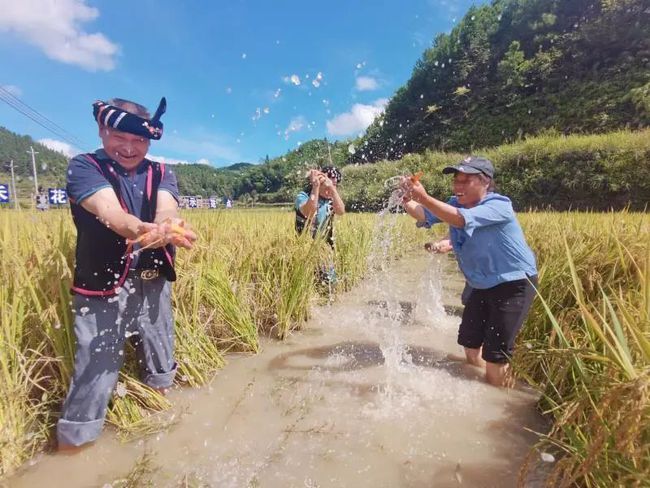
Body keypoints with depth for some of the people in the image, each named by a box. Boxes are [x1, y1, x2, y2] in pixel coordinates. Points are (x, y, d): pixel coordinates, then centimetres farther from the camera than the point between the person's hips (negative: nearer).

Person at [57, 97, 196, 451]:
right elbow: (109, 211, -26)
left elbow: (167, 209, -19)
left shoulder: (161, 175, 4)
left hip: (153, 288, 4)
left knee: (162, 377, 18)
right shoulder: (84, 167, -5)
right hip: (102, 290, -4)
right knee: (91, 378, -4)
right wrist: (143, 230, -49)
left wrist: (167, 227, -44)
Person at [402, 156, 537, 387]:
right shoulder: (457, 203, -2)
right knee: (470, 344, 18)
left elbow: (460, 219, -41)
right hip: (481, 285, 8)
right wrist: (408, 200, -32)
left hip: (513, 284, -7)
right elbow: (424, 215, -12)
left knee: (495, 354, -4)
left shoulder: (499, 206, -25)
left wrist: (424, 197, -46)